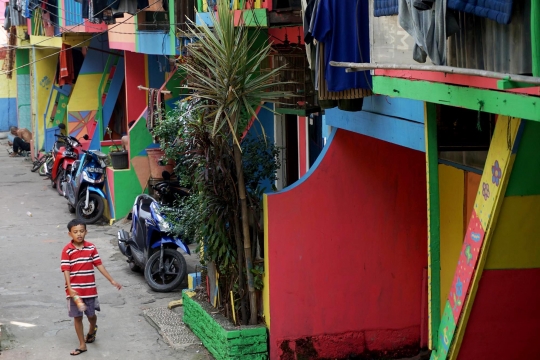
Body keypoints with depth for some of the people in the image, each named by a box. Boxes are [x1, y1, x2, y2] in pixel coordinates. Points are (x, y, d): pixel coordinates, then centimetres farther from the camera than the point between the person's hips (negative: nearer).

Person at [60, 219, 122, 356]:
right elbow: (66, 270, -14)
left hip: (89, 289, 2)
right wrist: (70, 288, -24)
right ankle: (82, 345, 17)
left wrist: (112, 280, 3)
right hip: (75, 290, -2)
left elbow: (99, 265, 4)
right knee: (77, 317, 6)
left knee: (91, 315, 14)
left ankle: (92, 330, 48)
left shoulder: (91, 248, -2)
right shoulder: (67, 250, -11)